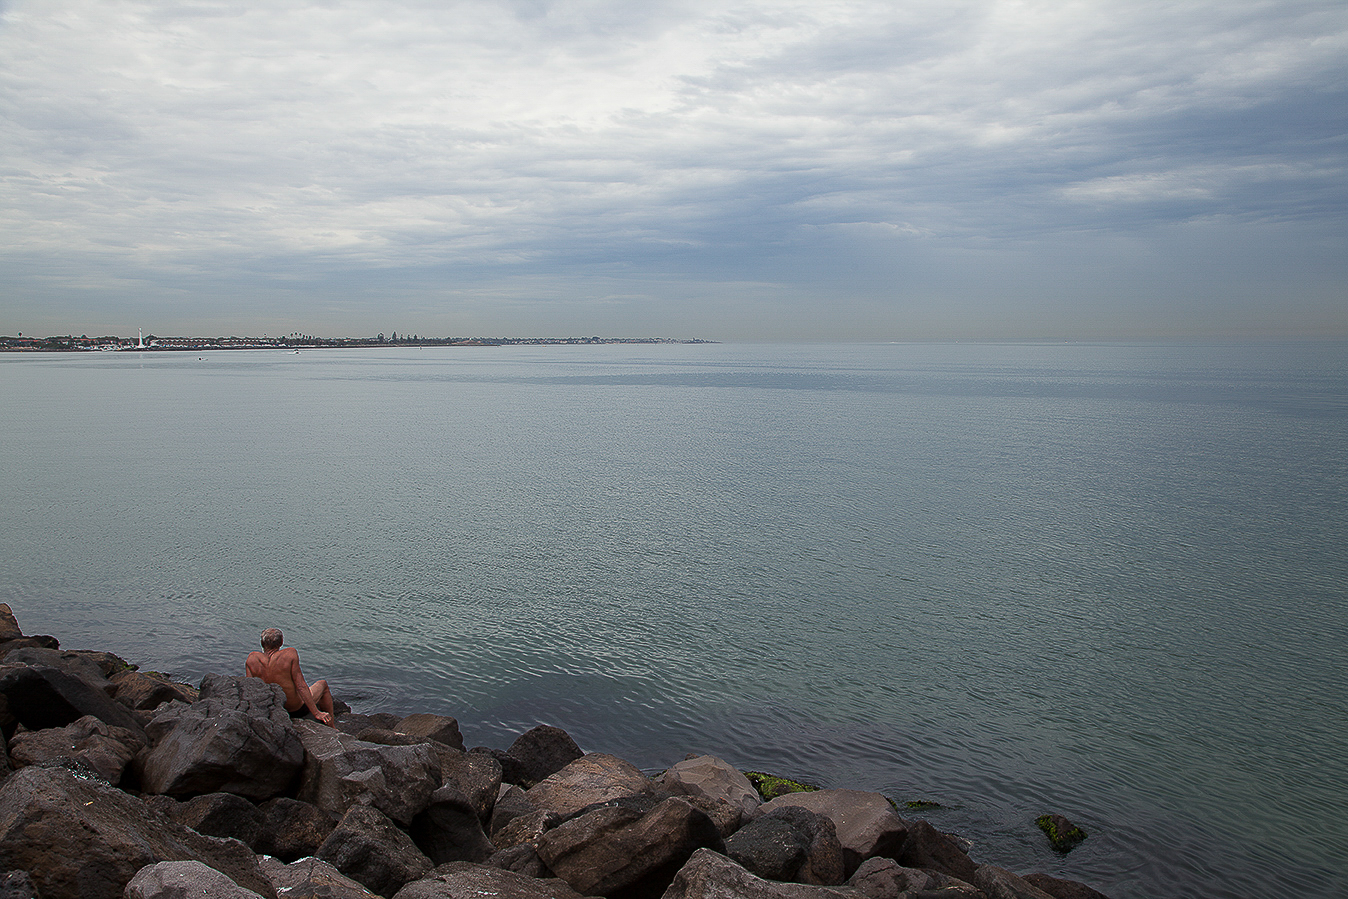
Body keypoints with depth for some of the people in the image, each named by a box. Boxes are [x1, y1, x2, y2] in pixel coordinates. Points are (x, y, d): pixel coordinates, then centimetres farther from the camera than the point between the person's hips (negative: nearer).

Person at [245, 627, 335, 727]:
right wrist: (316, 713, -17)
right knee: (322, 684, 25)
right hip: (298, 710, -4)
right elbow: (300, 686, -22)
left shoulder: (252, 658, -13)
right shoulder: (290, 654, -22)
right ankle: (331, 727, 30)